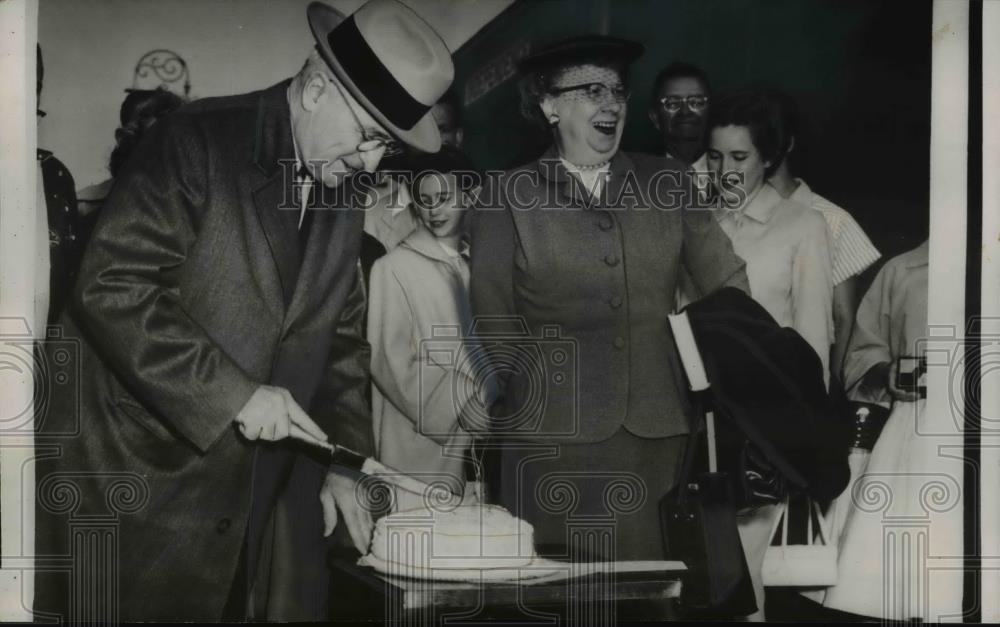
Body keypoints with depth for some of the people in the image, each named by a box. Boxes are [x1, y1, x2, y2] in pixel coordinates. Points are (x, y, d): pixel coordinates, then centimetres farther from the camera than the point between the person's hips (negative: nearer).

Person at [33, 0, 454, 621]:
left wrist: (343, 459, 8)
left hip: (265, 494, 6)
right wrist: (233, 394, -21)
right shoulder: (197, 142, -12)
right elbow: (111, 287, -20)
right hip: (143, 481, -6)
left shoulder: (343, 201, 9)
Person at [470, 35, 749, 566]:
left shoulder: (666, 182, 10)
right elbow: (493, 314, 6)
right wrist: (527, 393, 4)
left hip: (658, 427, 2)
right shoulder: (507, 194, 4)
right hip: (554, 432, -2)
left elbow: (727, 283, 12)